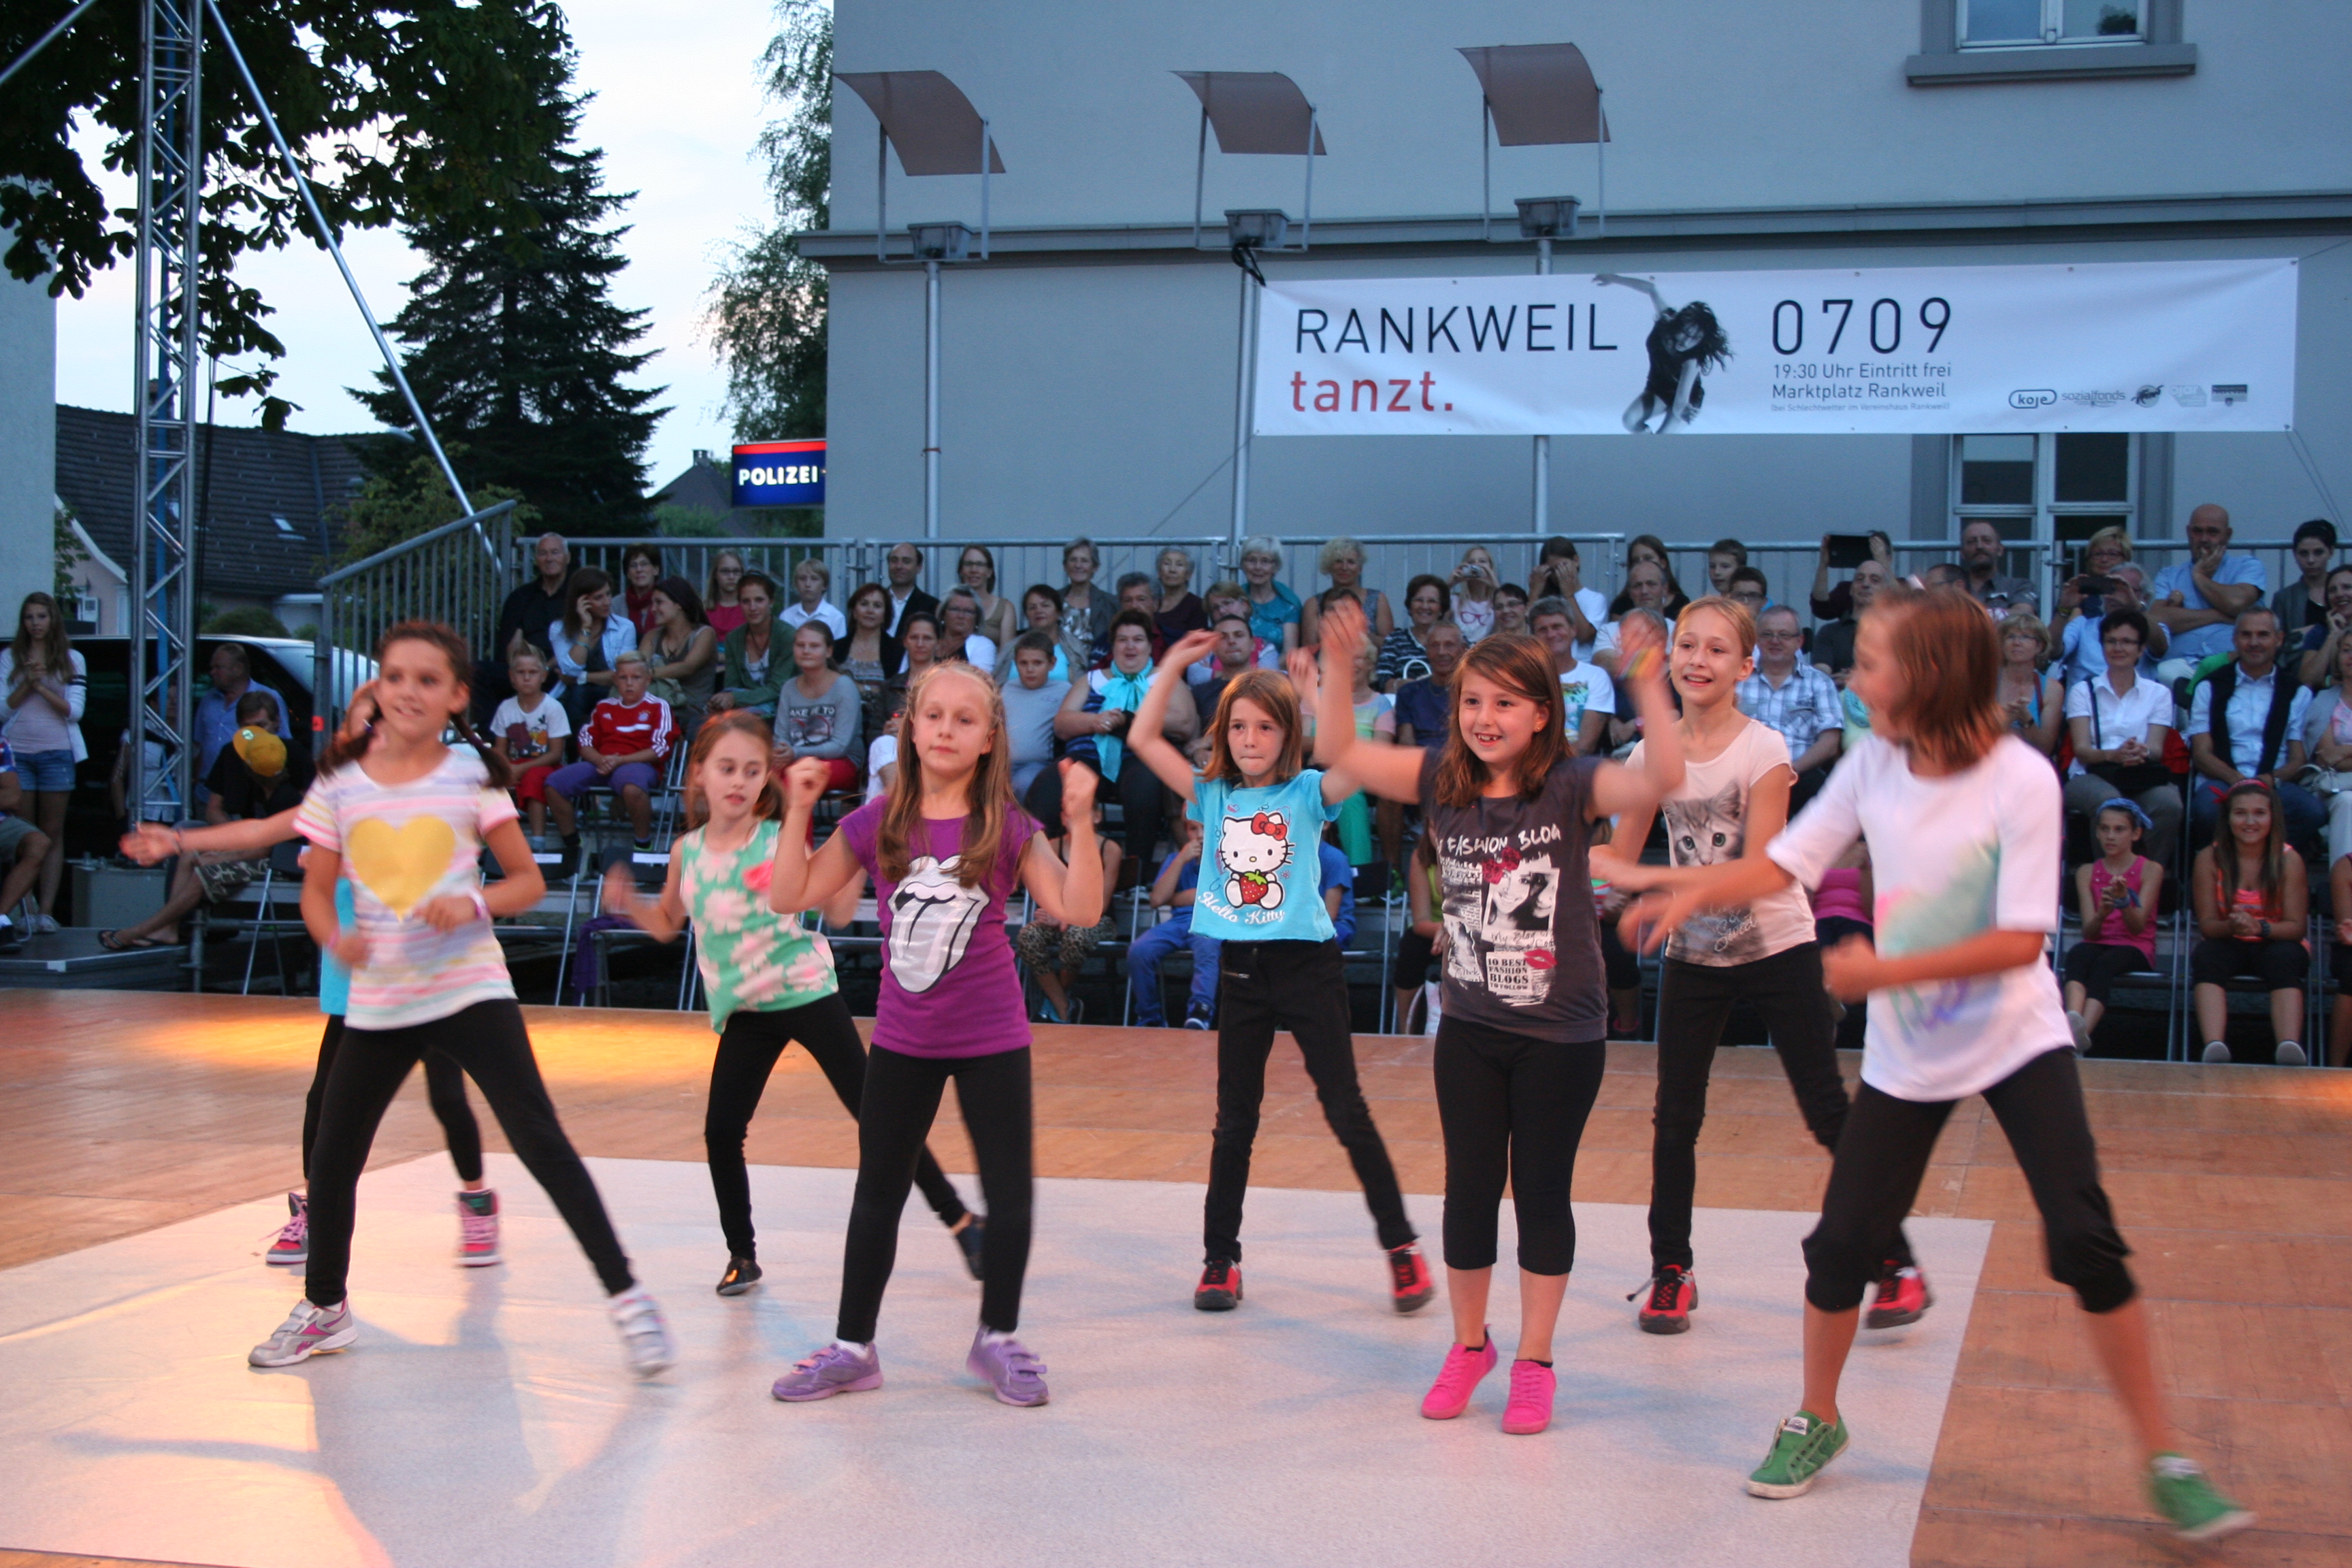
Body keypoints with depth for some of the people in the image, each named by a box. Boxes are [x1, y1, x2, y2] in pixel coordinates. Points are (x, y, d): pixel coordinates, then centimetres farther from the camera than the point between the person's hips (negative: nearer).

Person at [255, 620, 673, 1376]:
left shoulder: (471, 778, -3)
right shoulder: (340, 783, 2)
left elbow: (528, 881, 2)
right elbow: (317, 889, 9)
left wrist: (473, 903, -18)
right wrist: (334, 936, -13)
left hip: (469, 989, -3)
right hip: (377, 1000, 3)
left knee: (541, 1143, -13)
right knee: (331, 1158, 10)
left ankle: (625, 1295, -9)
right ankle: (324, 1307, 33)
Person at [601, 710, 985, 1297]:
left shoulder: (779, 841, -10)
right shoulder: (687, 851, 3)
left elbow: (838, 913, -13)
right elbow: (667, 924, 18)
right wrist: (628, 903, 0)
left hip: (806, 993, -4)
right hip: (745, 1011, 4)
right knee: (721, 1132, -1)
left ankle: (961, 1221, 6)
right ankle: (742, 1254, 18)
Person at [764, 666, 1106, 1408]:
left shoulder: (1007, 829, -7)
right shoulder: (877, 823, -3)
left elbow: (1079, 910, -16)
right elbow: (789, 898, -3)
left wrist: (1080, 821, -25)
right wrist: (799, 813, -12)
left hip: (992, 1039, -1)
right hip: (902, 1040, 1)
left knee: (1010, 1193, 4)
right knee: (878, 1194, 11)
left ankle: (998, 1339, 23)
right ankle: (853, 1347, 23)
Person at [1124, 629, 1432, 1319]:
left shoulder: (1307, 793, -4)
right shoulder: (1213, 795, 5)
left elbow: (1349, 763, -26)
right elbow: (1144, 738, 1)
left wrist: (1338, 676, -36)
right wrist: (1173, 664, -2)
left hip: (1307, 964, -3)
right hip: (1240, 970, 3)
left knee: (1347, 1113, 0)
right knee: (1234, 1121, 11)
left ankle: (1401, 1247, 11)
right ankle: (1219, 1258, 19)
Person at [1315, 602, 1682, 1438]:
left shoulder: (1570, 787, -12)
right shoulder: (1442, 782, -2)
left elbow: (1664, 778, -28)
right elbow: (1336, 751, -3)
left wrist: (1647, 684, -37)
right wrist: (1338, 669, -15)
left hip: (1561, 1033, -3)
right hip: (1470, 1029, 3)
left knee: (1542, 1193, 8)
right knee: (1469, 1190, 12)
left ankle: (1534, 1362, 22)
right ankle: (1468, 1345, 31)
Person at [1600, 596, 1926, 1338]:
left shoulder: (1764, 750, -14)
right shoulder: (1654, 751, -1)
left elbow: (1759, 875, -20)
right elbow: (1618, 855, 6)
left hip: (1777, 950, -4)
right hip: (1693, 957, 4)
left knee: (1829, 1113, -1)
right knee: (1675, 1117, 5)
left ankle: (1898, 1265, 11)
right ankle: (1670, 1271, 20)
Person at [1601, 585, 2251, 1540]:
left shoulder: (2020, 779, -19)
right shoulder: (1874, 764, -6)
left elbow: (2023, 940, -21)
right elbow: (1785, 864, -2)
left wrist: (1888, 972, -25)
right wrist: (1694, 891, -18)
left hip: (2017, 1037, -4)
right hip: (1906, 1049, 4)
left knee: (2086, 1241, -14)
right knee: (1843, 1243, 3)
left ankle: (2164, 1461, 1)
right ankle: (1817, 1421, 28)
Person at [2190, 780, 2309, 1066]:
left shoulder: (2289, 861, -6)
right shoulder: (2210, 858, -5)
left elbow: (2296, 927, -10)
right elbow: (2206, 923, -7)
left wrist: (2260, 927, -30)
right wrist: (2232, 926, -30)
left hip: (2275, 944, 0)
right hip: (2227, 946, 0)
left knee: (2286, 957, -34)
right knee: (2206, 955, -32)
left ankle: (2290, 1046, -55)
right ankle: (2214, 1045, -54)